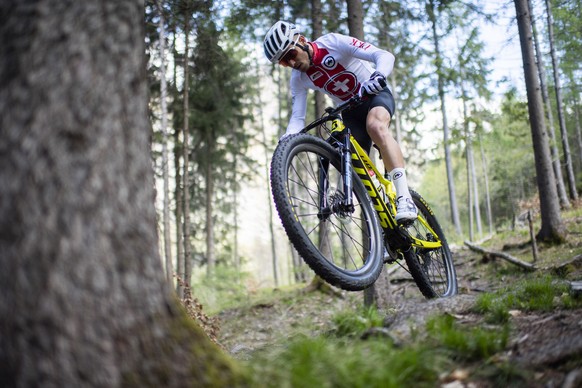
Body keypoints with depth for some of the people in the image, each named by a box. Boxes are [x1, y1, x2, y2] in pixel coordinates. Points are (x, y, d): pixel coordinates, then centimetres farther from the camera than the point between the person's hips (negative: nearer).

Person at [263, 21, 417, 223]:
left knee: (376, 127, -38)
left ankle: (404, 197, -42)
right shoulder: (298, 79, -10)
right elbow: (298, 117, -13)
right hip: (349, 111, 6)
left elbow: (385, 56, -30)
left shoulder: (333, 43, -24)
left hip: (376, 94, -6)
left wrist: (378, 77, -52)